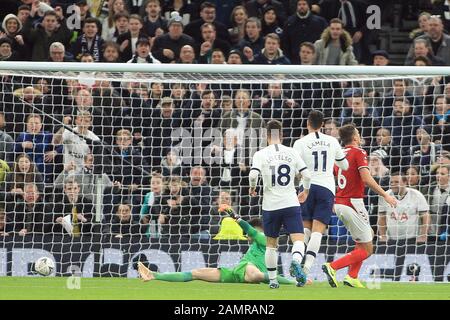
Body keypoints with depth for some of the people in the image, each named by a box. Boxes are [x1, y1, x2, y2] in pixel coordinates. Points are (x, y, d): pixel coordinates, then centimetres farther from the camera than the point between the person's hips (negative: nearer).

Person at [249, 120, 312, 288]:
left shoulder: (260, 154, -2)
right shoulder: (292, 153, 3)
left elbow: (253, 175, -15)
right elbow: (307, 175, 1)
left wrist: (252, 188, 6)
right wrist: (306, 192, 19)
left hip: (270, 205, 0)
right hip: (291, 204, 0)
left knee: (271, 244, 14)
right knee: (298, 239, -6)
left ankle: (272, 280, 17)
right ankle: (296, 262, -36)